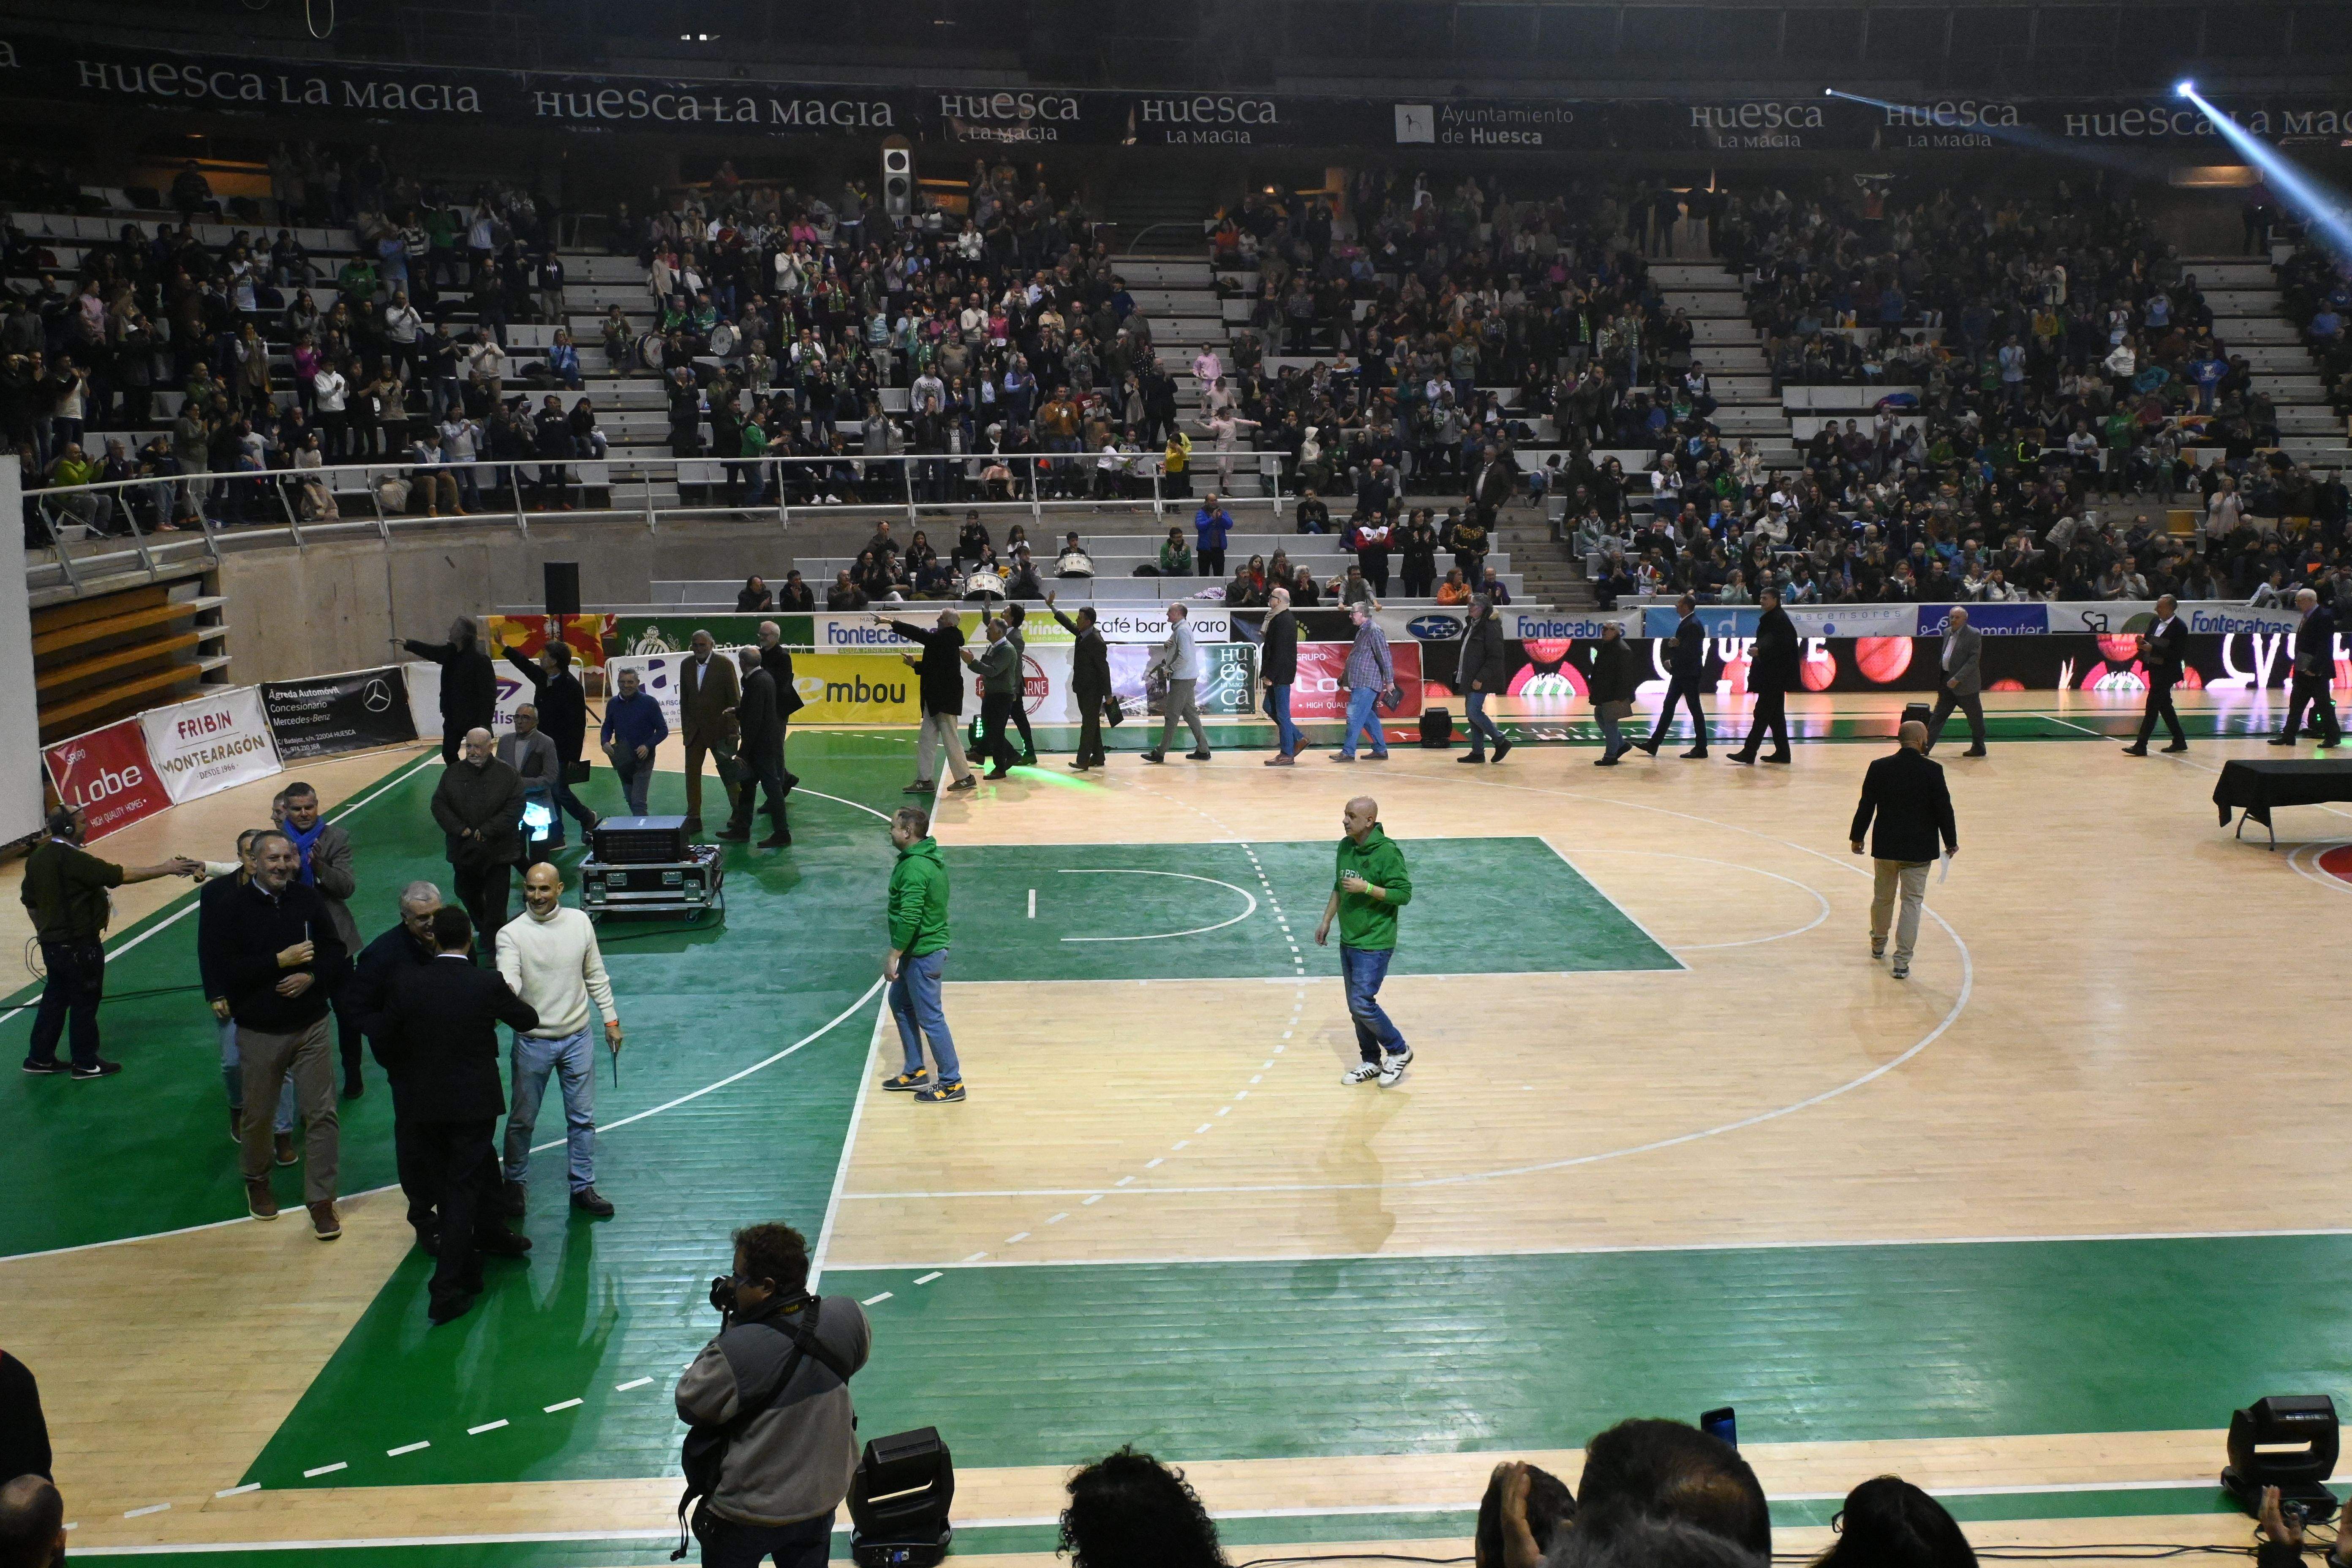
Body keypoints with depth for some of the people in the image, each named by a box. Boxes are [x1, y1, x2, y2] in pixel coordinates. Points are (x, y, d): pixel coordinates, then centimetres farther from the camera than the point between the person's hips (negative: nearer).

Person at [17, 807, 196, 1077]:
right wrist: (167, 869, -23)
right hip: (79, 947, -8)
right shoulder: (73, 859, -25)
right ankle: (85, 1064, 17)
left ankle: (40, 1058, 29)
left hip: (51, 942, 8)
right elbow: (121, 875, -26)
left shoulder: (37, 857, 2)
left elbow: (29, 898, 12)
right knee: (85, 1003, 6)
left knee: (55, 998, 20)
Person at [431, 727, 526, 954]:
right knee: (467, 895, 19)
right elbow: (439, 805, -2)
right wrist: (461, 829, -15)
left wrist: (487, 831, -19)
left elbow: (515, 808, -13)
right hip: (463, 849, 4)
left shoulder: (508, 774, -7)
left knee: (496, 905, -1)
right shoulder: (453, 773, 1)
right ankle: (483, 930, 43)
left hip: (498, 851, -4)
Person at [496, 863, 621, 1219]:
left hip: (577, 1038, 3)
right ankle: (515, 1183, 32)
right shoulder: (511, 934, -13)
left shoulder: (580, 922, -3)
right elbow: (508, 982, -26)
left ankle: (583, 1187, 25)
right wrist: (505, 990, -50)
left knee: (583, 1119, 11)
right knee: (522, 1120, 11)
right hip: (532, 1041, -2)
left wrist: (611, 1020, 8)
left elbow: (596, 976, 7)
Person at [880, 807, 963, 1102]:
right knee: (900, 1003, 21)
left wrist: (893, 957, -18)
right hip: (919, 951, 10)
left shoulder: (915, 869, -25)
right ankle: (915, 1072, 31)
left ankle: (952, 1083, 11)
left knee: (930, 1018, 0)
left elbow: (909, 919, -27)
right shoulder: (930, 856, 6)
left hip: (923, 955, -10)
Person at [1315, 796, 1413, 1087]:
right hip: (1348, 941, 8)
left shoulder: (1387, 852, -17)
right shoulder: (1346, 847, 6)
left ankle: (1399, 1052, 9)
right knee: (1356, 1007, 12)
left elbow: (1404, 894, -17)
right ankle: (1371, 1063, 25)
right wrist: (1327, 921, 17)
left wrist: (1366, 888, -24)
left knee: (1362, 1003, -11)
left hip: (1375, 944, -8)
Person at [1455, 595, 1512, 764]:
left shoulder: (1490, 627, -15)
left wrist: (1481, 678, -22)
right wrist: (1460, 673, 17)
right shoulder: (1471, 625, 14)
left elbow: (1495, 657, -19)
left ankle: (1501, 742, 1)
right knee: (1472, 714, 9)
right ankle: (1478, 753, 14)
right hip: (1468, 678, 10)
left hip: (1481, 680, -10)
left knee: (1474, 712, -13)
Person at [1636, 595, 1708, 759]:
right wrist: (1677, 643, -1)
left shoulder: (1693, 625, -19)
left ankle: (1701, 748, 6)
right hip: (1680, 673, 10)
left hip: (1690, 674, -10)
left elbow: (1690, 653, -25)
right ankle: (1654, 744, 14)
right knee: (1668, 706, 11)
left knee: (1695, 710, -2)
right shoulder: (1686, 622, 12)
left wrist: (1672, 662, -13)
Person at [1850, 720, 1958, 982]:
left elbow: (1866, 806, -1)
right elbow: (1944, 809, -8)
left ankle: (1878, 944, 42)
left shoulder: (1879, 767, -6)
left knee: (1883, 897, 21)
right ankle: (1902, 962, 1)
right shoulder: (1932, 771, -13)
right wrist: (1951, 842, 5)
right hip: (1919, 849, -3)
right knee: (1912, 902, 4)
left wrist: (1857, 837, 11)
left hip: (1885, 846, 3)